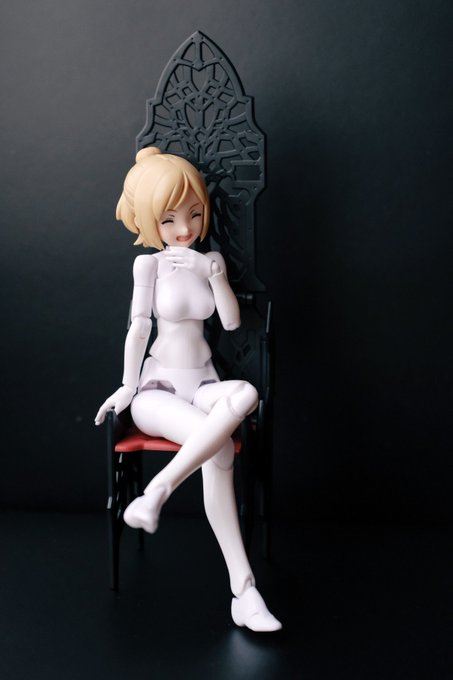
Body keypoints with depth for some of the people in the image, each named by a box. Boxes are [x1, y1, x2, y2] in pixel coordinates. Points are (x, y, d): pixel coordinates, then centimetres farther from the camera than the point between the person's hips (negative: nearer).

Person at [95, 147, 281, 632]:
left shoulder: (211, 260, 8)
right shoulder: (149, 264, -4)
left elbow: (231, 321, -2)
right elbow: (138, 327, -3)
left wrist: (214, 273, -15)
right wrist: (127, 386, -4)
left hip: (201, 383, 4)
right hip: (158, 387, -4)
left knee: (245, 395, -36)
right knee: (219, 445, -35)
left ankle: (158, 490, -32)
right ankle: (242, 588, -30)